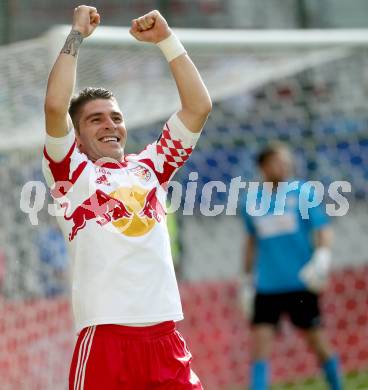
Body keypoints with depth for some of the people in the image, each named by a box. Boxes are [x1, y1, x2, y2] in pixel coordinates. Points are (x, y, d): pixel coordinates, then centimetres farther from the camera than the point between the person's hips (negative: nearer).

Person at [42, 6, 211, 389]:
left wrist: (165, 39, 12)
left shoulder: (148, 167, 19)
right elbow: (55, 106, -9)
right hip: (105, 339, -4)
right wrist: (77, 33, 1)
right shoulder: (71, 173, 7)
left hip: (165, 335, 4)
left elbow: (198, 106, 15)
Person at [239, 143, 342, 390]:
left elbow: (323, 229, -3)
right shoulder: (252, 201, 6)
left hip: (301, 283, -2)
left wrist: (322, 257, -21)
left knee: (317, 341, 5)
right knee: (260, 341, -9)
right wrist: (247, 281, 22)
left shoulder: (302, 193, -1)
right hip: (267, 286, 2)